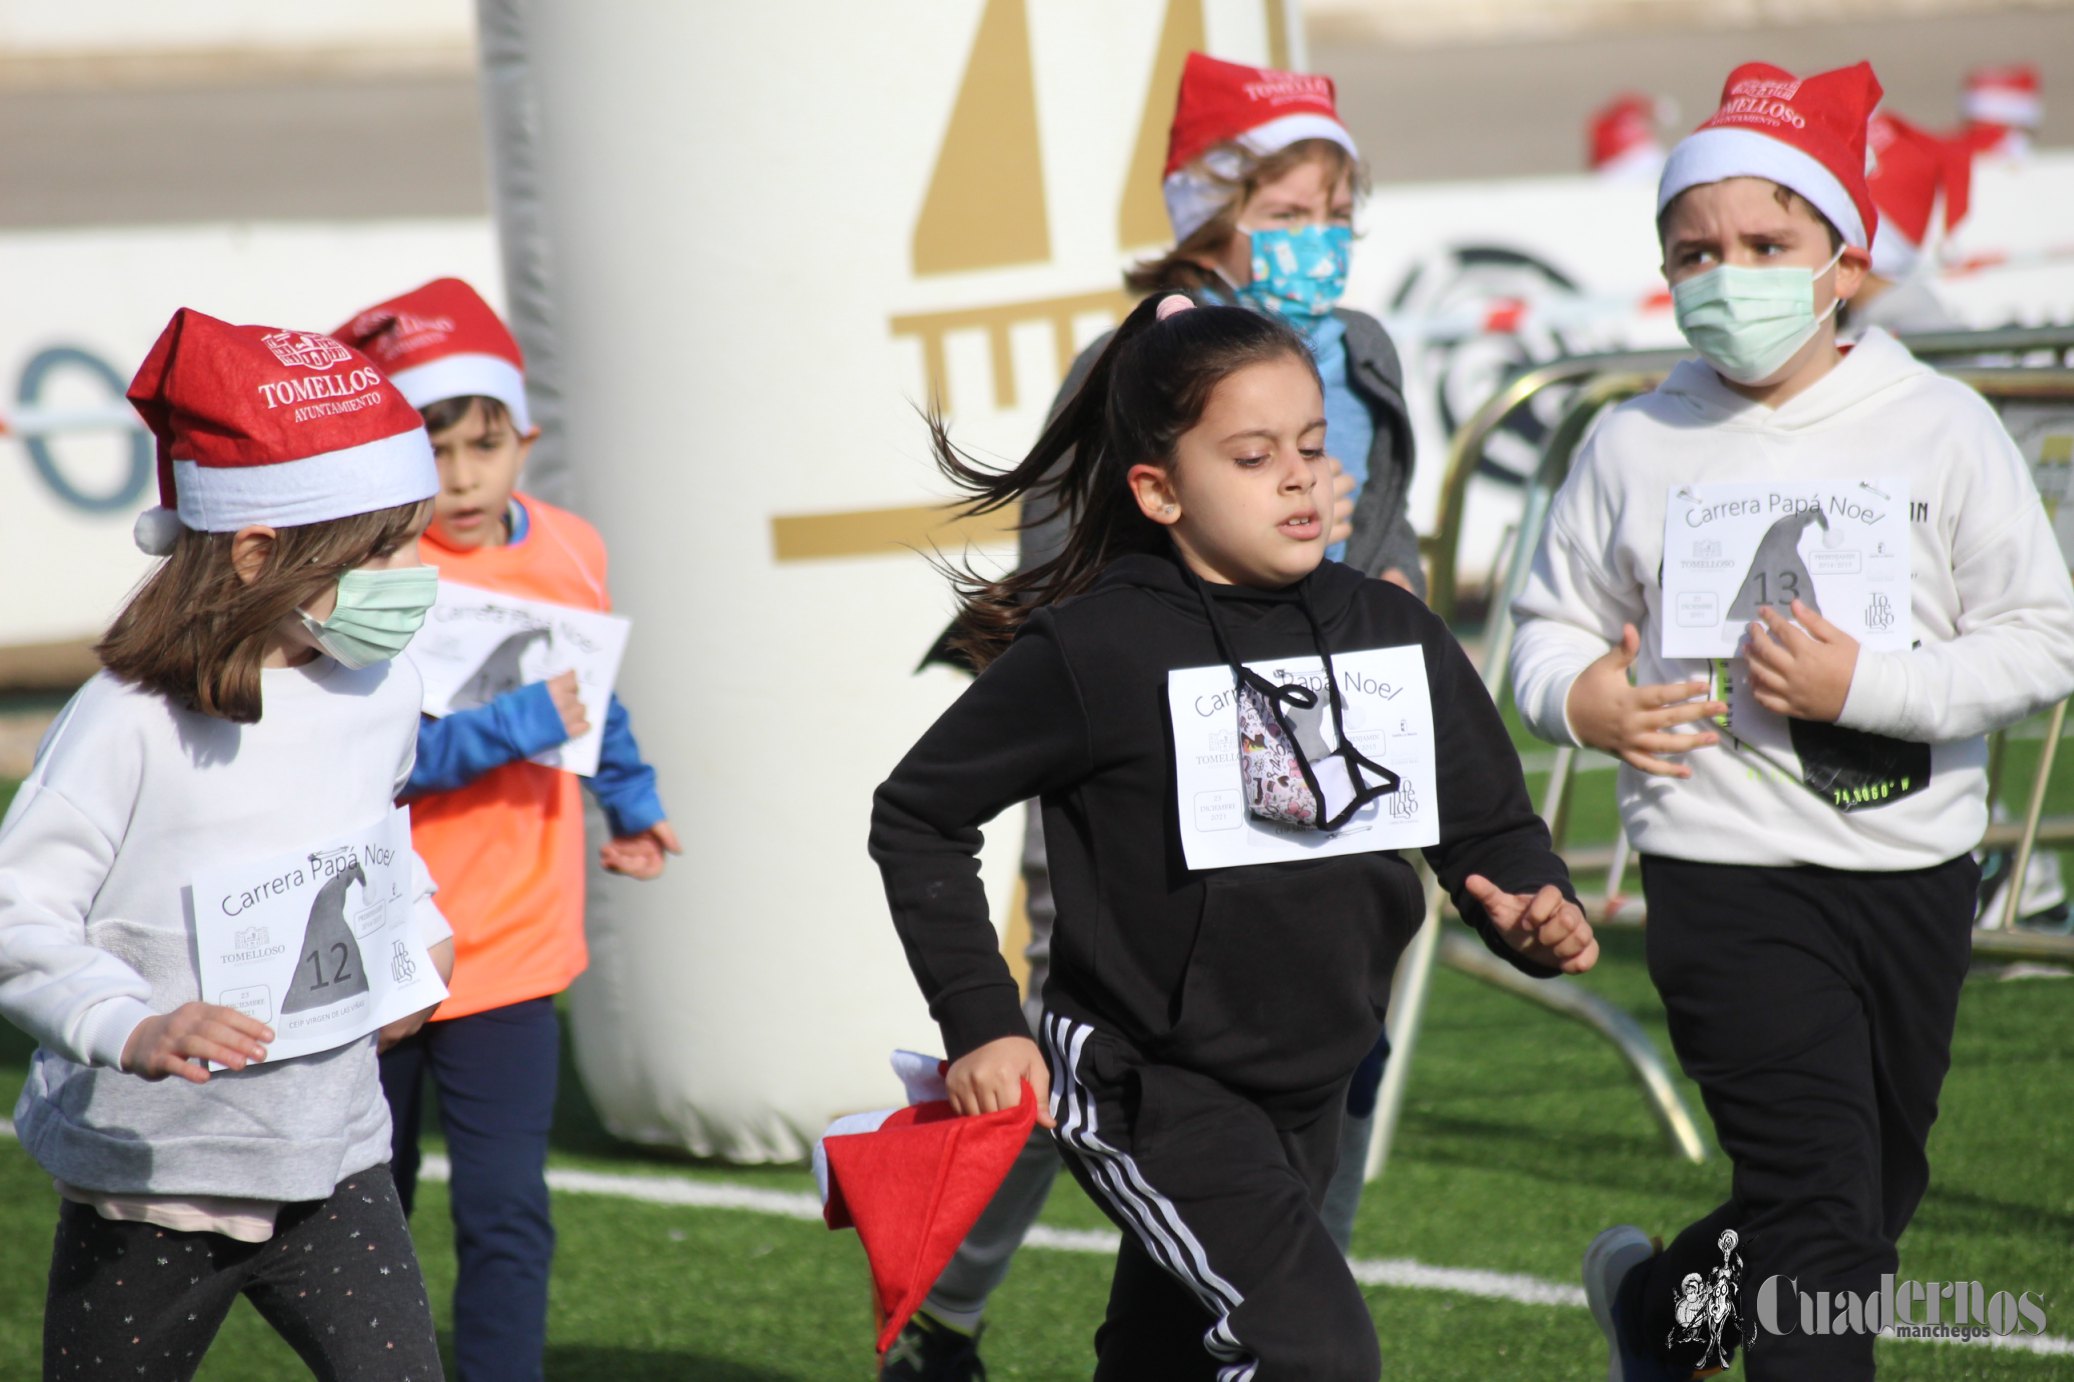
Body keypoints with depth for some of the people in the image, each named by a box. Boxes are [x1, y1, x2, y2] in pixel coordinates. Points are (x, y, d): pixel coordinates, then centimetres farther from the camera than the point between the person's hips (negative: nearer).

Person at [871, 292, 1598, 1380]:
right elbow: (916, 816, -5)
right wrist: (980, 1023, -9)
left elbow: (1489, 826, 6)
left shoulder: (1393, 633, 0)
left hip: (1306, 1090, 6)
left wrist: (1536, 912, -16)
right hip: (1144, 1087, -6)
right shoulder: (1095, 653, -14)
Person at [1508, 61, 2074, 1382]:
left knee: (1878, 1199, 17)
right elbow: (1555, 623, 10)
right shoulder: (1638, 446, 0)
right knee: (1819, 1201, -12)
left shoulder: (1943, 429, -3)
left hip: (1916, 872, 3)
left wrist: (1867, 685, -19)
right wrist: (1577, 698, -13)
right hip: (1730, 873, -2)